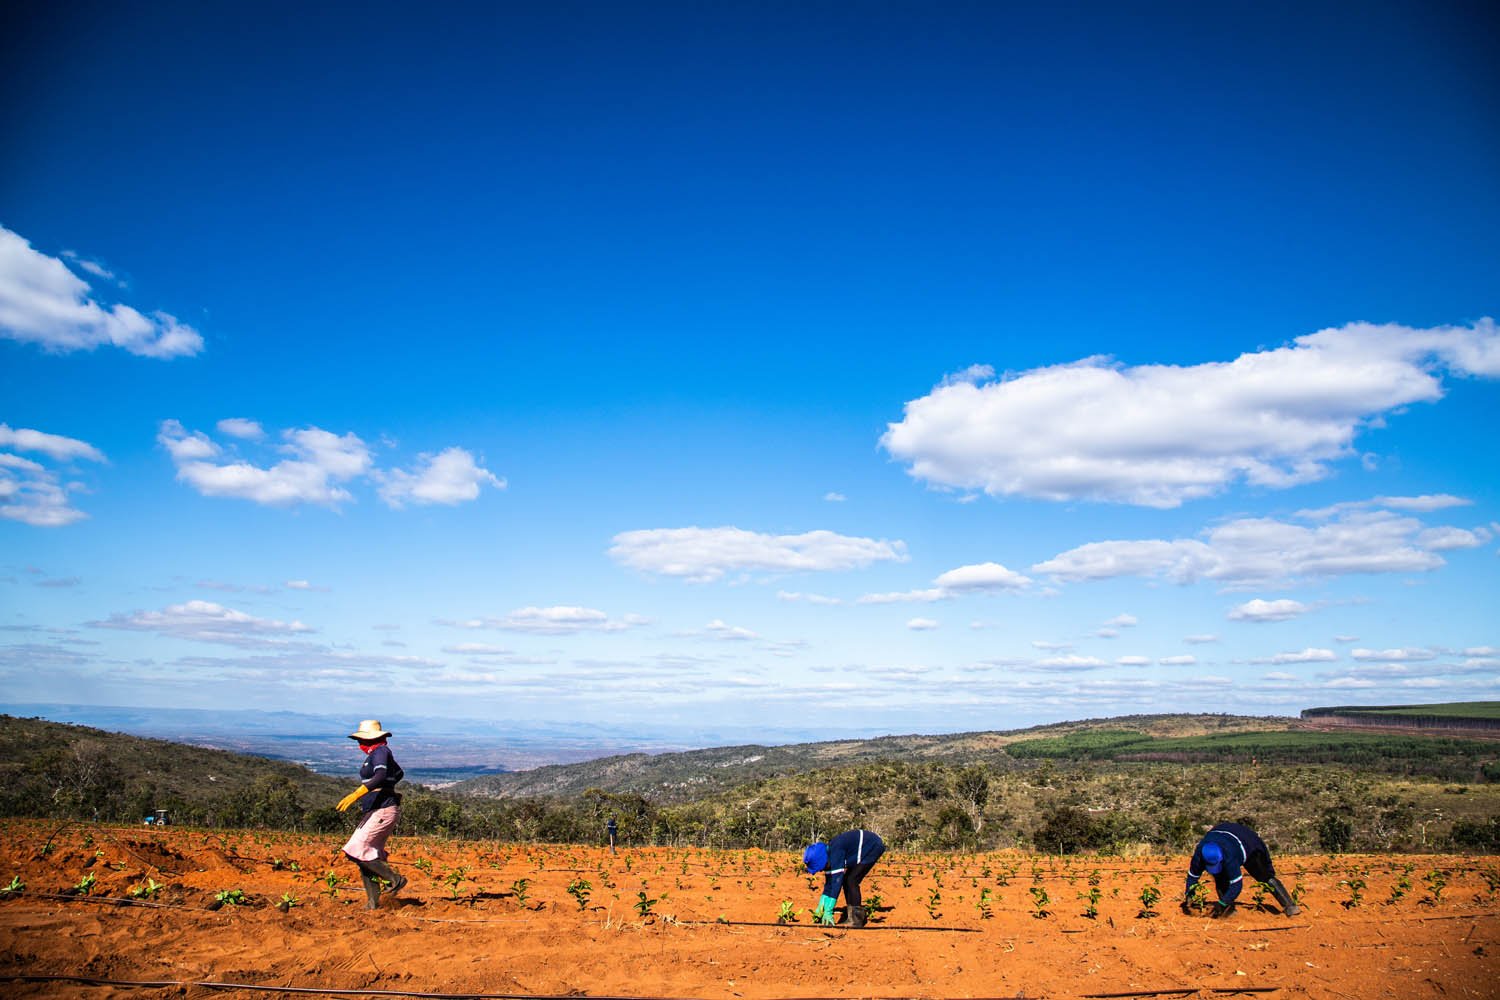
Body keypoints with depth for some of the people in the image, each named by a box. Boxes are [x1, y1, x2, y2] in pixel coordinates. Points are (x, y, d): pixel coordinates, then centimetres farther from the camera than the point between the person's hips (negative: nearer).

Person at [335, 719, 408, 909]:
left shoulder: (380, 751, -12)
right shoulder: (377, 753, 17)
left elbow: (381, 776, -32)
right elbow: (399, 773, 32)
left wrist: (356, 794, -41)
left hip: (383, 810, -10)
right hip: (373, 811, 10)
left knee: (357, 851, -13)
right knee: (367, 854, 8)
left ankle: (395, 879, -5)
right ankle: (373, 902, 11)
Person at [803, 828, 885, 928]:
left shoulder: (835, 852, -30)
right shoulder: (828, 855, -3)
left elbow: (837, 880, -32)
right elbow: (828, 883, 7)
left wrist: (828, 911, -30)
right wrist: (820, 907, 6)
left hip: (874, 846, -9)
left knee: (851, 880, -15)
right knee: (846, 880, 6)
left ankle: (856, 919, -9)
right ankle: (851, 915, 15)